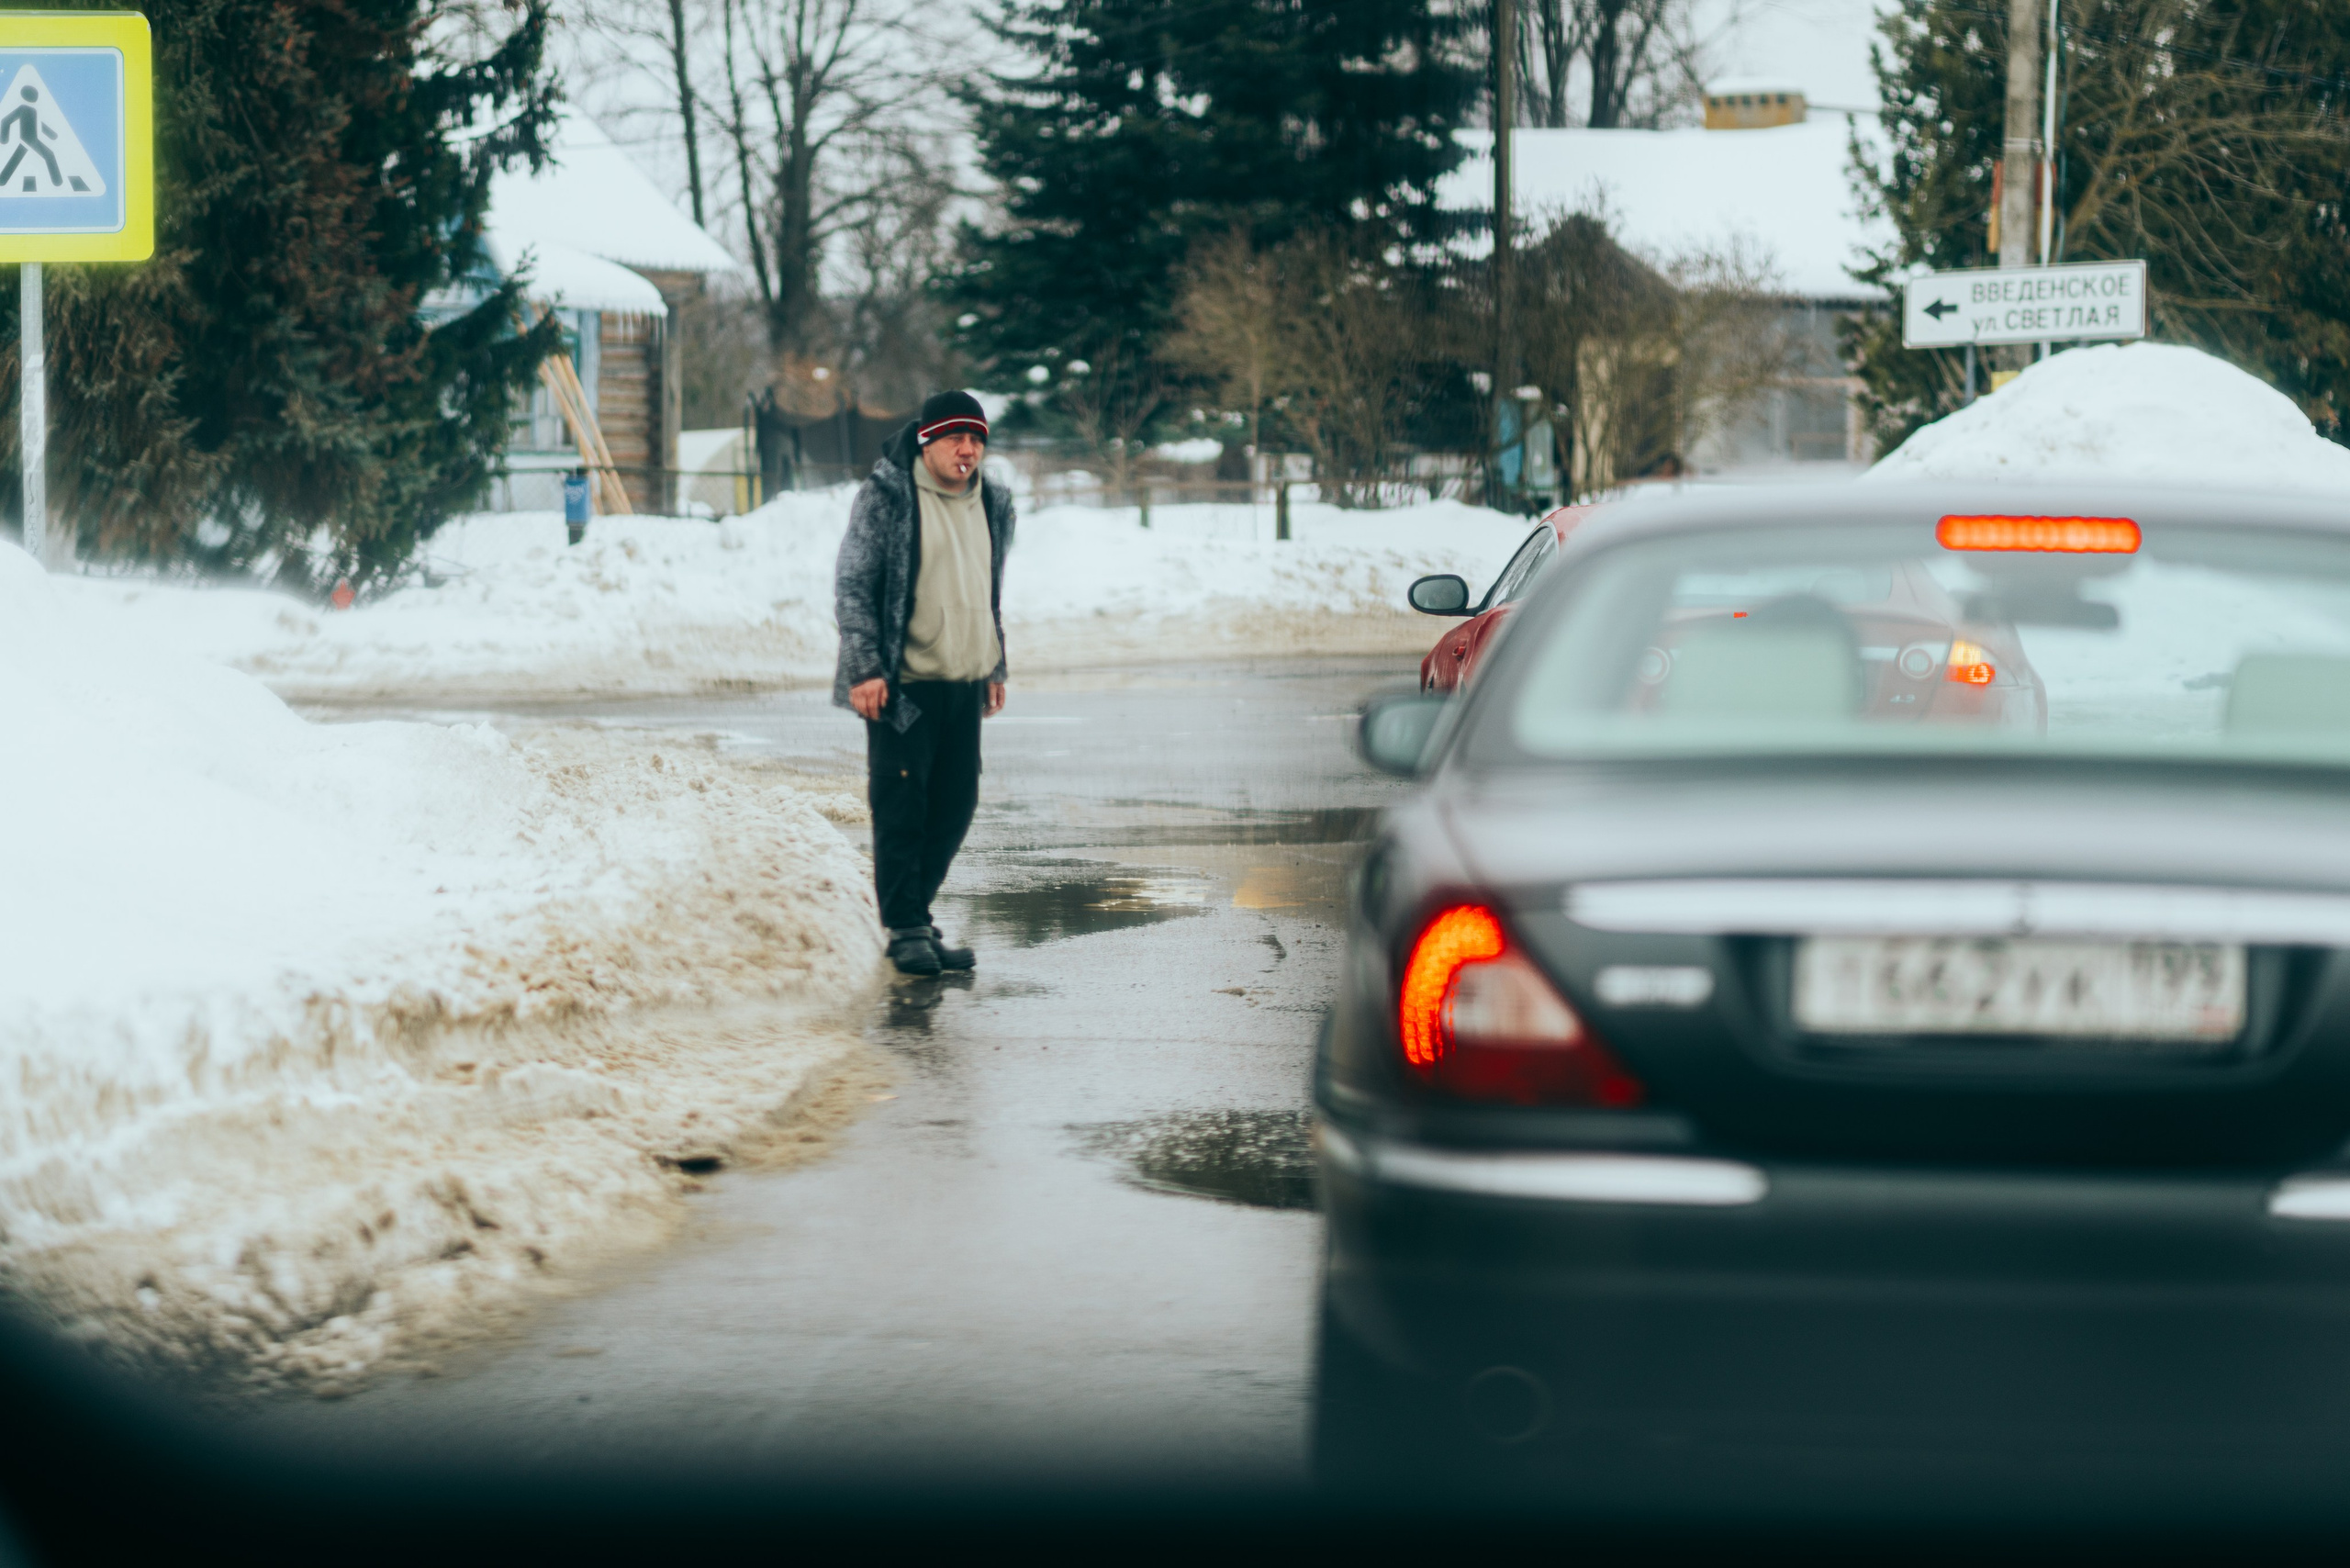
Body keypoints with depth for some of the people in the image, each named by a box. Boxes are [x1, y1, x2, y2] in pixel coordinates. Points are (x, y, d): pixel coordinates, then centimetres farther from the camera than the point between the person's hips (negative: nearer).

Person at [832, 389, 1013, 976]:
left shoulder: (991, 504, 13)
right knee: (900, 806, -4)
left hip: (964, 684, 6)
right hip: (902, 682, -6)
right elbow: (853, 585, -8)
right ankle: (907, 929, 2)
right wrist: (866, 667, -15)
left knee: (955, 805, 8)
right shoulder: (886, 496, -7)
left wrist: (994, 667, 23)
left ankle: (912, 916, 20)